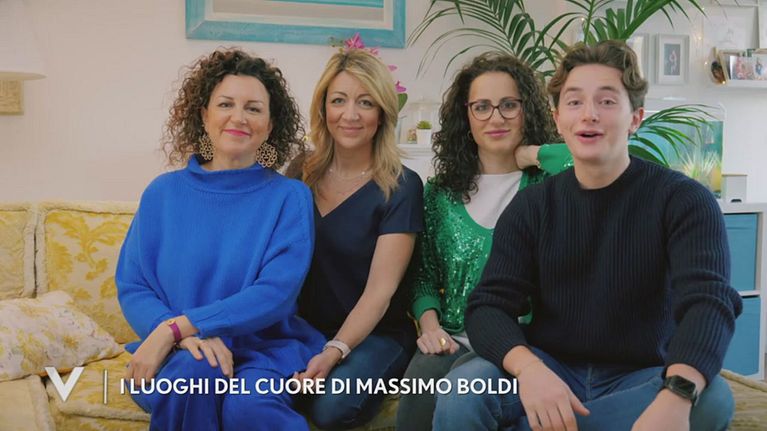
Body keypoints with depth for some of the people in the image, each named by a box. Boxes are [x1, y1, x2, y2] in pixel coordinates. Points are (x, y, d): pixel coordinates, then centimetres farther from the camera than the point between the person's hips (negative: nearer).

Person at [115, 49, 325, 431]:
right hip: (177, 355, 2)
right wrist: (187, 338, -18)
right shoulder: (163, 194, 6)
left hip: (265, 347, -1)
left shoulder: (290, 197, -1)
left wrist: (176, 328, -19)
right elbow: (131, 288, 2)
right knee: (197, 373, -32)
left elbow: (276, 293, -12)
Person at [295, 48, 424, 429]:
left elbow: (380, 290, -15)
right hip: (306, 327, 3)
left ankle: (370, 378, -2)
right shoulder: (302, 175, 3)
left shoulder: (401, 187, -8)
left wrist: (335, 351, -28)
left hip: (375, 334, -2)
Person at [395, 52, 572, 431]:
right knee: (422, 382, -29)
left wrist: (531, 153, -7)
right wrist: (430, 323, -5)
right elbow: (424, 275, 14)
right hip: (453, 340, 3)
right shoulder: (441, 192, 12)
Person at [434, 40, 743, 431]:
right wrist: (529, 369, -33)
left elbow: (709, 301, -24)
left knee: (710, 399, -32)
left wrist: (675, 397, -45)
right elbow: (489, 306, -10)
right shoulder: (531, 206, 1)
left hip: (641, 377, 1)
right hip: (550, 370, 0)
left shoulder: (682, 200, -8)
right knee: (462, 390, -29)